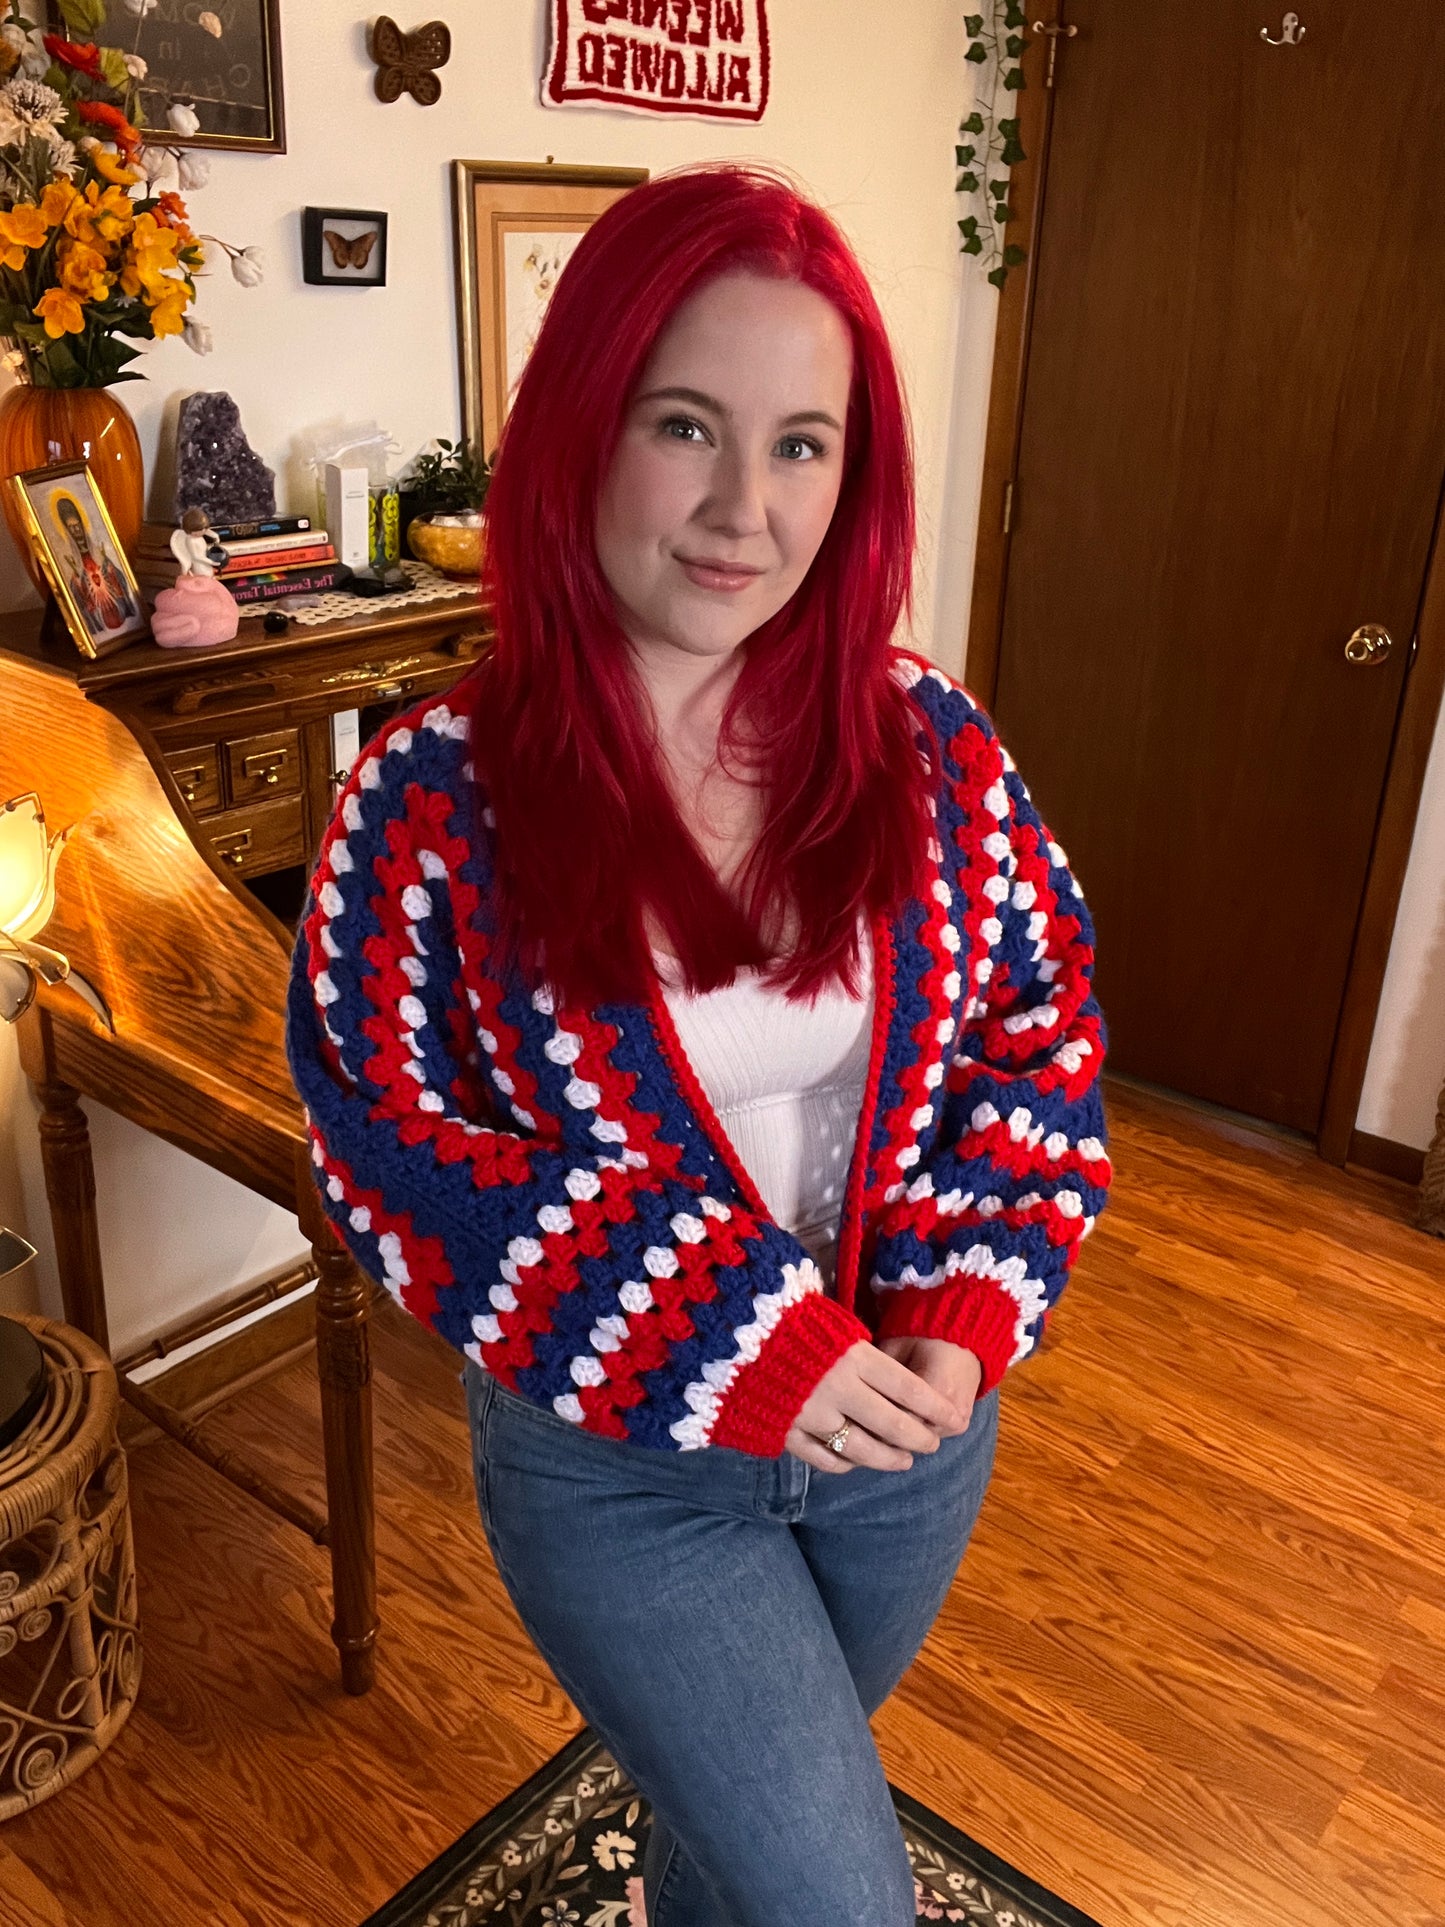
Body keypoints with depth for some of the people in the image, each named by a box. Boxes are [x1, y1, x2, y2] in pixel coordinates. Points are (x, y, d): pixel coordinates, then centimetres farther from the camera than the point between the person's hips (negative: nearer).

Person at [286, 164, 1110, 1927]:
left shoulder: (931, 751, -10)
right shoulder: (434, 799, -18)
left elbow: (1042, 1029, -2)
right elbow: (397, 1165, -17)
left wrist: (966, 1314, -15)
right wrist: (738, 1355, -23)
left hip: (913, 1411, 4)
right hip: (620, 1468, -3)